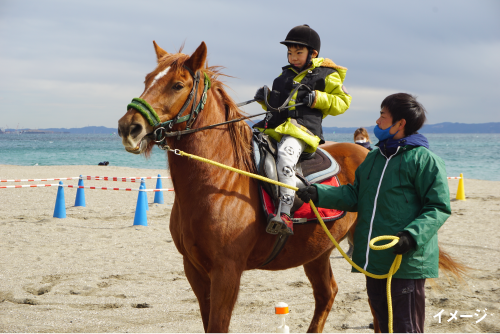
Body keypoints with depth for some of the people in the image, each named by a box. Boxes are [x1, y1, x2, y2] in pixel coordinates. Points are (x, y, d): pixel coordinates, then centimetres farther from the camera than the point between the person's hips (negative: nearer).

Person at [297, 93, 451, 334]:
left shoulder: (424, 160, -10)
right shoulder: (374, 157, 15)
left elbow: (439, 208, -12)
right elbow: (355, 196, 17)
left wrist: (413, 235, -26)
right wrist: (319, 193, 3)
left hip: (407, 261, -8)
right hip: (374, 261, 8)